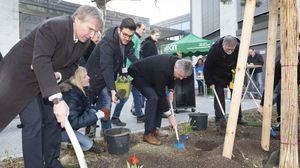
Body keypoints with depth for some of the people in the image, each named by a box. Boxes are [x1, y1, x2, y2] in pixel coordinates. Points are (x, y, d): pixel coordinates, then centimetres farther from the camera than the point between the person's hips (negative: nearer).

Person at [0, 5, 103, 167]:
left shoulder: (84, 42, -6)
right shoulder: (52, 26, -30)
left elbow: (72, 66, 3)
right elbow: (41, 62, -41)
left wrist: (58, 75, -21)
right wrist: (57, 99, -48)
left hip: (49, 78, 7)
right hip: (22, 75, -7)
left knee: (53, 118, 5)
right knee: (33, 121, -13)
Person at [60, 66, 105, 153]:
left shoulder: (81, 90, -7)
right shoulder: (71, 95, -33)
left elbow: (87, 106, 8)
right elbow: (73, 122, -35)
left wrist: (97, 112, -11)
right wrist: (96, 116, -33)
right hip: (61, 128, -9)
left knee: (92, 111, -9)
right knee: (87, 144, -28)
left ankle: (90, 142, 2)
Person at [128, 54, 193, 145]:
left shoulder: (175, 62, -13)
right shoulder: (162, 70, -38)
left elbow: (171, 75, 10)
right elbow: (161, 94, -32)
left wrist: (171, 90, -5)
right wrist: (169, 115, -26)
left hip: (148, 75, 9)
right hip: (137, 74, -9)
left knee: (158, 98, 1)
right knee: (153, 98, -24)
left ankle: (155, 129, 9)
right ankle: (148, 134, -17)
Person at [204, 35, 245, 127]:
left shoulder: (238, 48, -24)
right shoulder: (214, 49, -30)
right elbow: (207, 67, -21)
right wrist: (210, 82, -18)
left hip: (233, 75, 3)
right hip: (218, 76, -3)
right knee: (219, 96, -6)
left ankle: (238, 118, 16)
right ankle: (219, 118, -2)